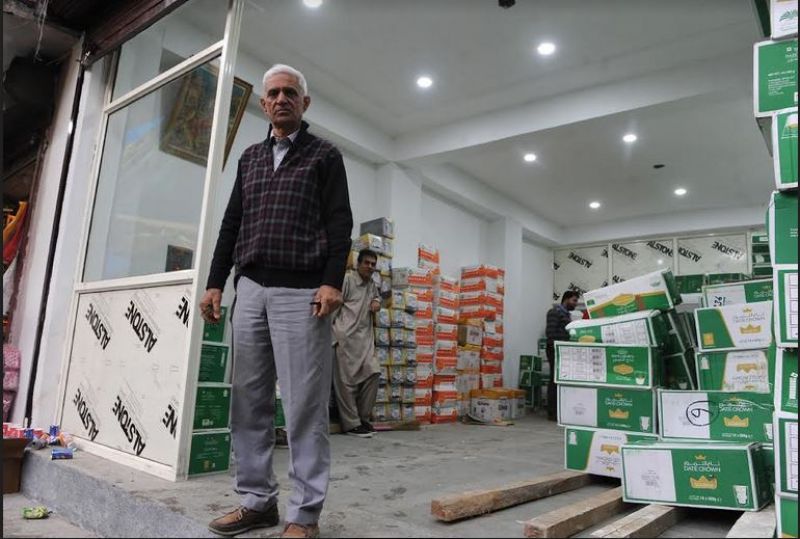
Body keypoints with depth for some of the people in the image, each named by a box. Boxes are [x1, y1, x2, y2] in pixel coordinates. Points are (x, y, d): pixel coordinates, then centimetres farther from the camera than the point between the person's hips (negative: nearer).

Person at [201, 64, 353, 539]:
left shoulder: (325, 155, 8)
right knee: (249, 401, 7)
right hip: (250, 289, 6)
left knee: (304, 405, -4)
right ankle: (257, 500, 19)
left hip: (301, 293, -5)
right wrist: (216, 281, 11)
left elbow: (340, 224, -2)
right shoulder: (250, 157, 22)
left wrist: (332, 281, -15)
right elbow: (232, 224, 19)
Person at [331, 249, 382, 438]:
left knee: (373, 373, -2)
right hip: (346, 337, -7)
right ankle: (351, 423, 5)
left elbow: (377, 296, 38)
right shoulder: (347, 280, -5)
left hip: (365, 337, 7)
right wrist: (335, 335, -13)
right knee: (347, 380, -3)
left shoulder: (372, 284, 17)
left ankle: (363, 417, 12)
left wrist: (376, 302, 12)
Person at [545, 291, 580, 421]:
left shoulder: (567, 314, 21)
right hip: (556, 351, -9)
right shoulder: (555, 312, -7)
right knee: (556, 381, -7)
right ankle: (553, 413, -4)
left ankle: (560, 411, 11)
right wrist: (555, 349, -20)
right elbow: (550, 332, -16)